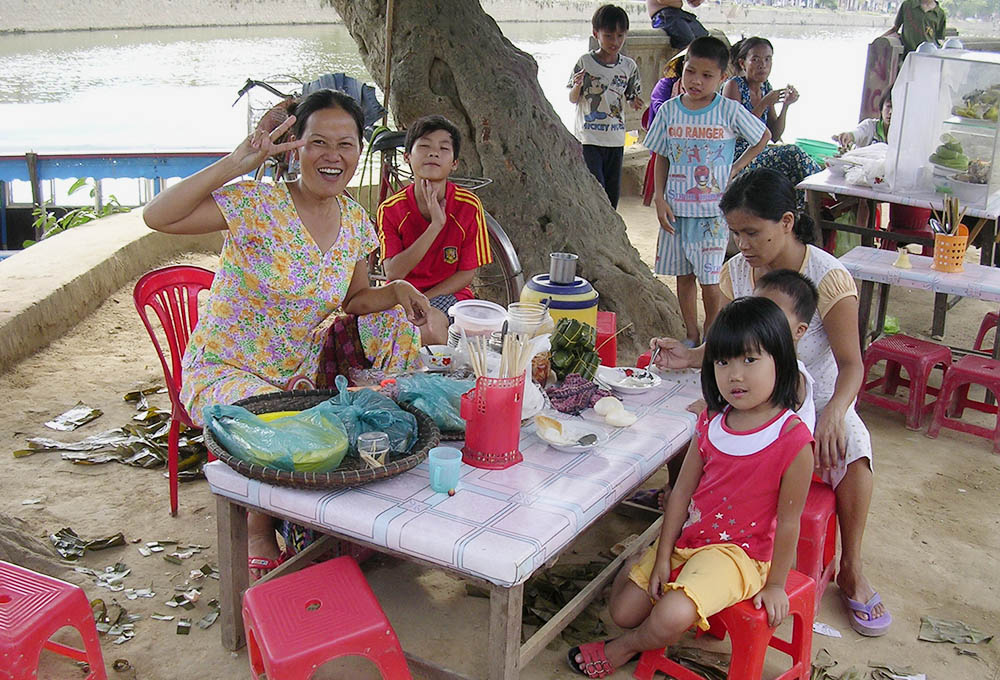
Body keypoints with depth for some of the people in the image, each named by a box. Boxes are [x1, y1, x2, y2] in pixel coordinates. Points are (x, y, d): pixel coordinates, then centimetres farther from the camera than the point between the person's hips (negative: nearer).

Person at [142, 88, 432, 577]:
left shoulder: (354, 219, -1)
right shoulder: (257, 205, -21)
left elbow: (353, 301, 9)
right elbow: (157, 217, -33)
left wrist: (396, 290, -12)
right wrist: (236, 163, -38)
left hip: (298, 367, 6)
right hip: (222, 372, -6)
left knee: (395, 321, -5)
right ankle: (258, 531, -1)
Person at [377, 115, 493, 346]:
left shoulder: (468, 205, -10)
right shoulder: (390, 209, -8)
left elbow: (466, 273, -6)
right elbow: (393, 273, -19)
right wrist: (435, 225, -26)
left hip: (449, 293, -1)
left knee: (430, 323, -33)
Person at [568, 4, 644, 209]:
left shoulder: (629, 66, 4)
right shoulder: (585, 62, -5)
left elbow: (631, 98, 13)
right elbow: (573, 99, -1)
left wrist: (636, 102, -10)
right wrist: (578, 86, -22)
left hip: (616, 139, 4)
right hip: (588, 138, -4)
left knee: (613, 192, 9)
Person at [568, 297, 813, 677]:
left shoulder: (792, 438, -21)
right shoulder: (711, 422, -2)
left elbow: (788, 522, -13)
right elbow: (682, 491, 2)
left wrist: (775, 585, -5)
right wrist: (662, 557, 0)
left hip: (739, 553, -5)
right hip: (687, 538, 6)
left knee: (672, 616, -26)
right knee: (624, 610, 1)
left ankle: (624, 649, 5)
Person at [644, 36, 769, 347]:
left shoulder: (729, 111, -6)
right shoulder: (669, 110, 1)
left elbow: (763, 137, 9)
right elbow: (661, 158, 8)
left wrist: (736, 168, 2)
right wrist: (659, 199, -2)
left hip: (714, 211, -3)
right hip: (676, 209, 3)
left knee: (710, 280, 0)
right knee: (683, 276, 11)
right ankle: (691, 336, 25)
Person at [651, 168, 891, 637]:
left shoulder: (828, 277, -19)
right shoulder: (735, 273, -5)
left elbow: (850, 364, -22)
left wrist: (834, 413, -42)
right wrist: (689, 357, -19)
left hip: (818, 401, -3)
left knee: (851, 455, -33)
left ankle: (851, 571, -8)